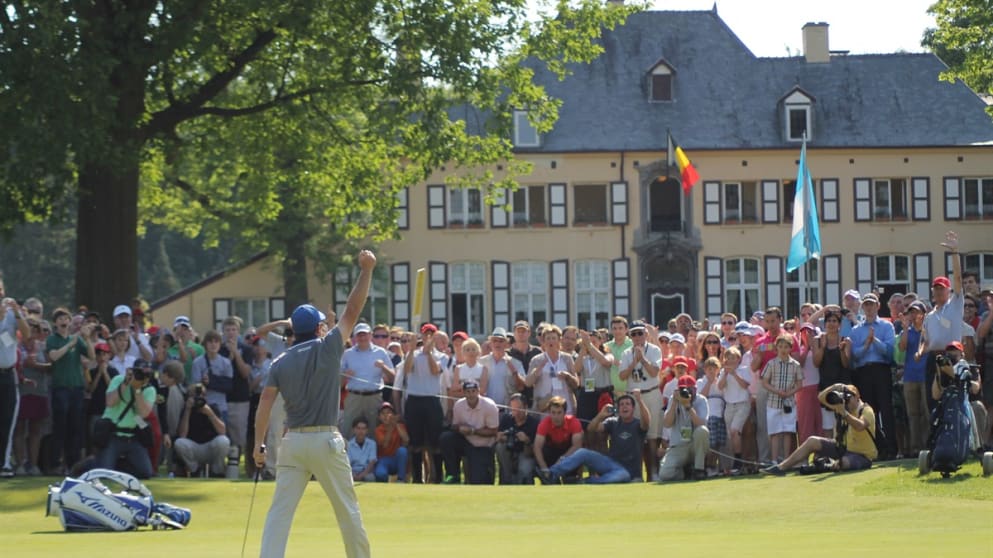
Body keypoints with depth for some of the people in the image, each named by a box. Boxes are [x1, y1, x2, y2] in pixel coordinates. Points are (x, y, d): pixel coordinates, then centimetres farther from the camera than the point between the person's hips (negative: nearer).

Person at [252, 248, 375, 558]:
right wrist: (366, 270, 2)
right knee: (347, 508, 10)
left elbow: (265, 402, -1)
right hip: (325, 440, -2)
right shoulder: (328, 348, -3)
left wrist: (258, 444, 1)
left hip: (292, 440, 2)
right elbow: (352, 311, -2)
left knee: (280, 509, -1)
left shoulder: (281, 363, 6)